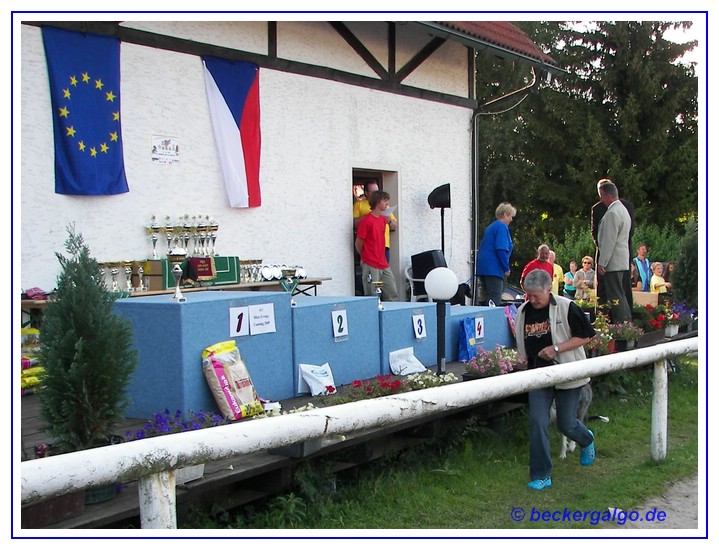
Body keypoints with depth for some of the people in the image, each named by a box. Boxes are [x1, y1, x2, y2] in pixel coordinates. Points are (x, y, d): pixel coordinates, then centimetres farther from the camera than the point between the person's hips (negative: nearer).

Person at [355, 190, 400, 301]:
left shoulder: (383, 219, 11)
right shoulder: (366, 220, -12)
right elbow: (358, 243, -6)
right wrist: (365, 258, 7)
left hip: (384, 265, 8)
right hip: (371, 266, -8)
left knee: (393, 295, 8)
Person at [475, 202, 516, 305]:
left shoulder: (491, 226, 22)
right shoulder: (502, 227, -8)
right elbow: (501, 249, -19)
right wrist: (506, 268, -13)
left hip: (483, 267, 9)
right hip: (493, 268, -9)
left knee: (489, 298, 12)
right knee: (495, 301, -12)